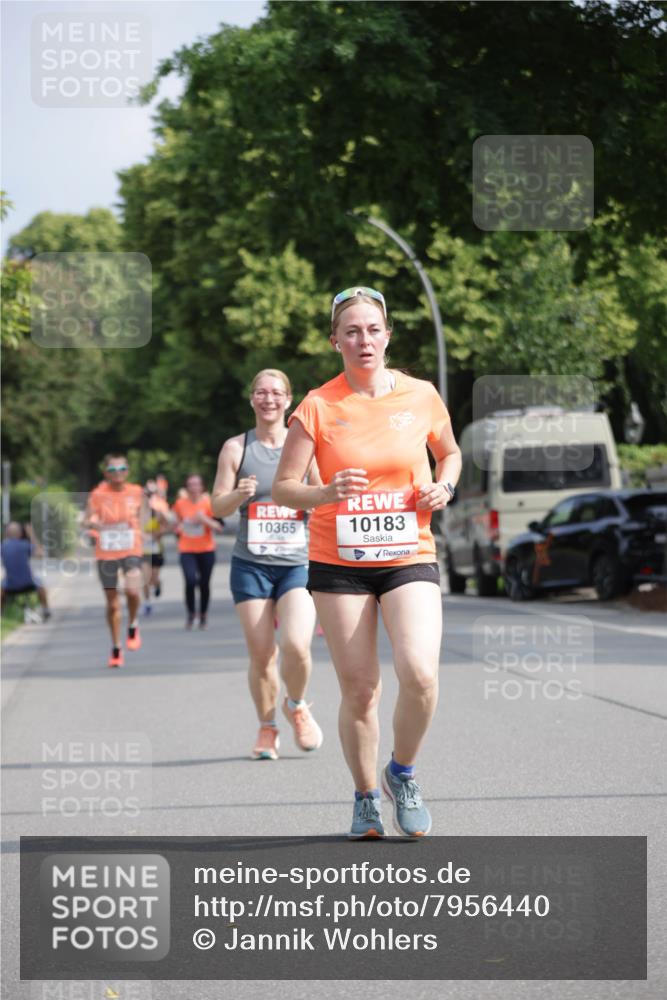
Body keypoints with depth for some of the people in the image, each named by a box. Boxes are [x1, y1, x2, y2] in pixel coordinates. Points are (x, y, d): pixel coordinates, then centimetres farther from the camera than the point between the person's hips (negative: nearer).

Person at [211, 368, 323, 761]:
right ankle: (267, 728, 19)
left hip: (298, 562, 0)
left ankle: (297, 707, 12)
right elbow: (218, 506, 2)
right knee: (261, 654, -2)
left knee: (296, 645, -18)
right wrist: (239, 494, -19)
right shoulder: (236, 448, 5)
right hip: (251, 565, 0)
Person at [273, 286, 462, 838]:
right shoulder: (318, 407, -4)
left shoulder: (421, 396, 1)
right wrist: (327, 494, -24)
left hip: (409, 558, 0)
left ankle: (403, 773, 7)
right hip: (338, 562, 0)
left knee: (420, 674, -19)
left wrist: (443, 487, -2)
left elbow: (449, 451, 20)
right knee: (359, 689, 1)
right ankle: (366, 797, 22)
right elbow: (283, 488, -4)